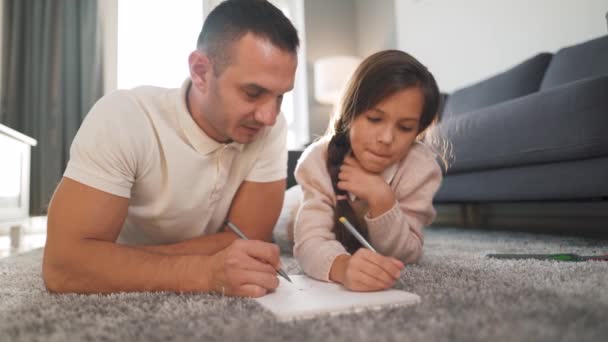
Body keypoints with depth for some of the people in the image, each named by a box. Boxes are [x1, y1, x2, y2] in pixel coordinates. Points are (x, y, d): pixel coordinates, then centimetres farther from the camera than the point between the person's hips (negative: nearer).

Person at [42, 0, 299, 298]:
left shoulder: (271, 128, -16)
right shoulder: (122, 117, -24)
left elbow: (249, 240, -17)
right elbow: (64, 264, -28)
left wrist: (120, 262, -20)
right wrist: (206, 273, -38)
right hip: (123, 301, 0)